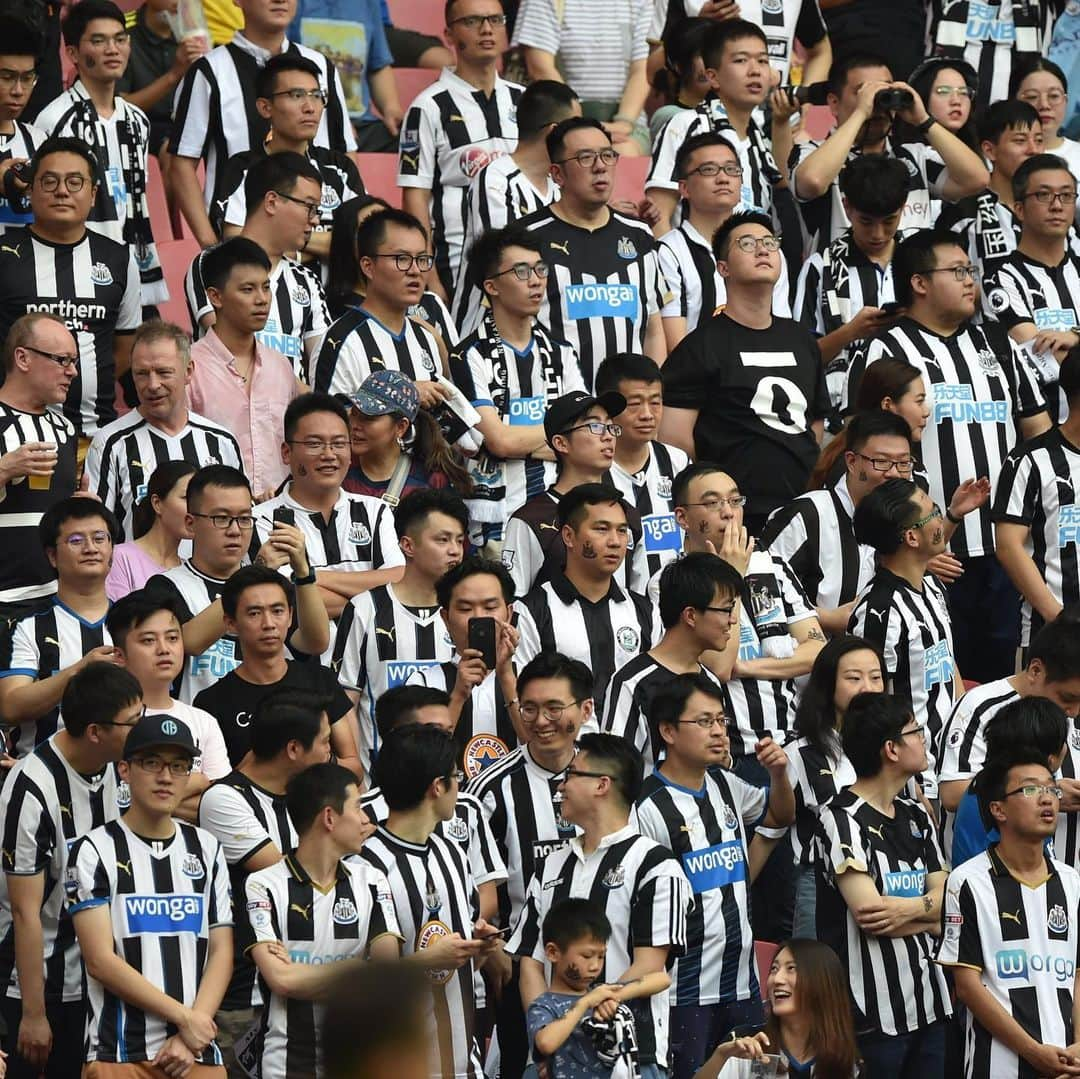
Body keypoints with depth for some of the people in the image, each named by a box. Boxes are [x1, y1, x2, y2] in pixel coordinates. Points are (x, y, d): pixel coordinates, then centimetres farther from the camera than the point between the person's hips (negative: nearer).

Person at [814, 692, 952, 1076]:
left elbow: (946, 899, 6)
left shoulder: (917, 818, 15)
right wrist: (929, 912, -5)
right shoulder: (842, 819, -9)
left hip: (928, 1002, 7)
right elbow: (868, 912, -16)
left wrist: (907, 909, -14)